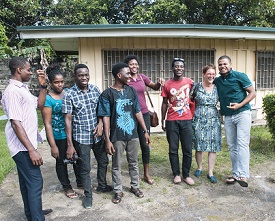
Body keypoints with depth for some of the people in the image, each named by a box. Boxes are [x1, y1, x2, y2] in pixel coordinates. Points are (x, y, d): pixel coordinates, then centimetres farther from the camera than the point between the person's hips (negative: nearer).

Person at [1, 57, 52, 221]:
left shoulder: (23, 88, 11)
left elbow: (39, 105, 20)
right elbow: (15, 123, -25)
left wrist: (43, 85, 6)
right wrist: (31, 150, -27)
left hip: (25, 145, 10)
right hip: (23, 147, -10)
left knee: (27, 180, 19)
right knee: (35, 182, -7)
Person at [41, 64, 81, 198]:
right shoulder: (47, 99, -15)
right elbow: (47, 124, -16)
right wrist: (53, 145, -17)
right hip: (58, 137, -4)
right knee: (61, 162, 14)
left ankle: (80, 182, 40)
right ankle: (67, 187, 34)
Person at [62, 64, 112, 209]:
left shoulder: (95, 89, 0)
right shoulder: (69, 95, -12)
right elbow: (68, 119, -12)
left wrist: (100, 123, -10)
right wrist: (70, 144, -13)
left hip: (97, 135, 5)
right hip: (81, 137, -4)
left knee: (103, 161, 19)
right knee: (85, 168, 7)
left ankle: (102, 186, 44)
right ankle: (88, 195, 29)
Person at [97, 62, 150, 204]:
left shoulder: (132, 91, 4)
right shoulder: (107, 94, -9)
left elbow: (138, 112, 7)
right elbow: (106, 118, -10)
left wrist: (145, 131, 6)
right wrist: (107, 140, -13)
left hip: (132, 135, 4)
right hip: (117, 137, -4)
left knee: (134, 163, 17)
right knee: (117, 165, 10)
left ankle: (135, 186, 36)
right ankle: (118, 191, 28)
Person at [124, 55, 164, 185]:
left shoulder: (142, 77, 5)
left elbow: (155, 87, 10)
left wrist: (159, 83, -10)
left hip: (144, 114, 3)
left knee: (145, 145, 6)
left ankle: (146, 174, 19)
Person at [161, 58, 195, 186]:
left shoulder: (189, 82, 2)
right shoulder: (167, 85, 0)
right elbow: (165, 103, 6)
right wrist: (162, 121, 6)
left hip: (187, 120, 1)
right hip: (171, 121, -1)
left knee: (187, 150, 4)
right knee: (173, 149, 5)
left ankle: (186, 175, 18)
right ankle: (176, 174, 19)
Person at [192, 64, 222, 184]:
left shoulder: (217, 88, 6)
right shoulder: (197, 86, 0)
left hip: (214, 120, 2)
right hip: (199, 120, -1)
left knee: (213, 146, 1)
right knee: (198, 145, 5)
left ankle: (210, 172, 11)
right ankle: (199, 167, 27)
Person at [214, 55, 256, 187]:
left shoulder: (240, 76, -4)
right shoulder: (217, 81, 11)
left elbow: (252, 93, -5)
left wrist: (239, 105, -17)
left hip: (242, 113, -5)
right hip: (228, 117, 5)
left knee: (242, 144, -14)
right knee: (232, 146, 7)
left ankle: (243, 175, -17)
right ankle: (235, 174, 14)